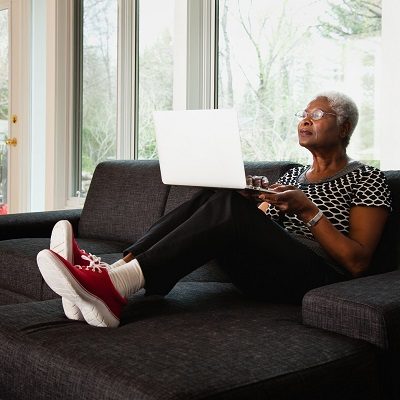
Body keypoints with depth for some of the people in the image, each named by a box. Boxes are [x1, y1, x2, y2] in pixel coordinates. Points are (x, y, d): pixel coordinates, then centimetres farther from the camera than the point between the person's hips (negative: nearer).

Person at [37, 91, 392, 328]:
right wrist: (256, 199, -3)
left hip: (320, 281, -6)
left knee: (230, 204, -30)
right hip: (264, 275, 6)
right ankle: (115, 272, -36)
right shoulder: (292, 175, 25)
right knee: (214, 196, -19)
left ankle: (114, 285, -42)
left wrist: (308, 209, -13)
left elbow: (358, 262, -5)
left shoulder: (367, 178, 7)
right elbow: (256, 234, 16)